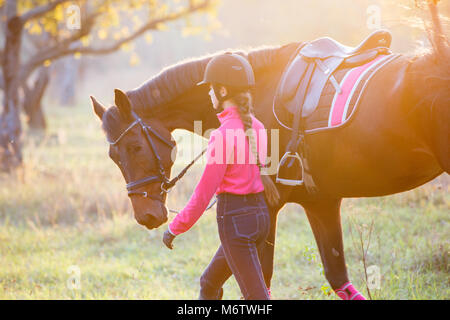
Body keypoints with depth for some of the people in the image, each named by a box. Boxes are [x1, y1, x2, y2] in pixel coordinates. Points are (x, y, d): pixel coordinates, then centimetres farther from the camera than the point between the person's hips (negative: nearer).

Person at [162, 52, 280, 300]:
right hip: (260, 214, 8)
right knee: (210, 282, 24)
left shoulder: (223, 135, -16)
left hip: (234, 217, -8)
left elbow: (205, 191, -15)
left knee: (256, 296, -6)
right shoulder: (256, 126, 6)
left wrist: (175, 228, -6)